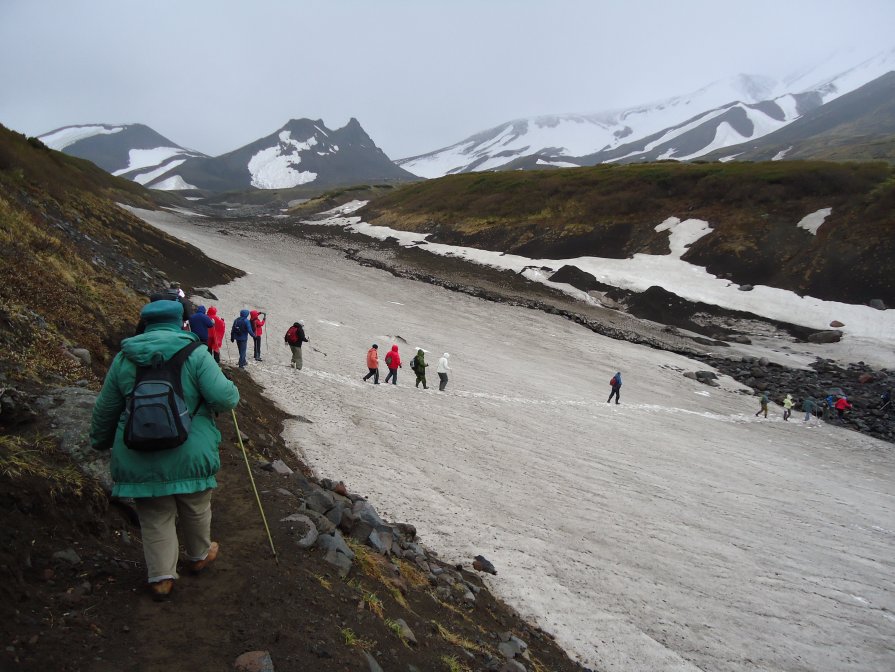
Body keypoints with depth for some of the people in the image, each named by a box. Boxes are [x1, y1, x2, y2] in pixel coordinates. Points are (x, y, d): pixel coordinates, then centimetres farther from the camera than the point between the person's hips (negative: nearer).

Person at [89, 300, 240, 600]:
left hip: (139, 459, 2)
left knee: (155, 518, 16)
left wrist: (100, 441, 27)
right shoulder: (195, 354, -9)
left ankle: (161, 578, 17)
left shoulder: (124, 359, 2)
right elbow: (223, 397, -18)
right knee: (195, 509, 21)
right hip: (189, 455, -2)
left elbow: (105, 410, 10)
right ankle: (198, 556, 41)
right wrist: (233, 391, 6)